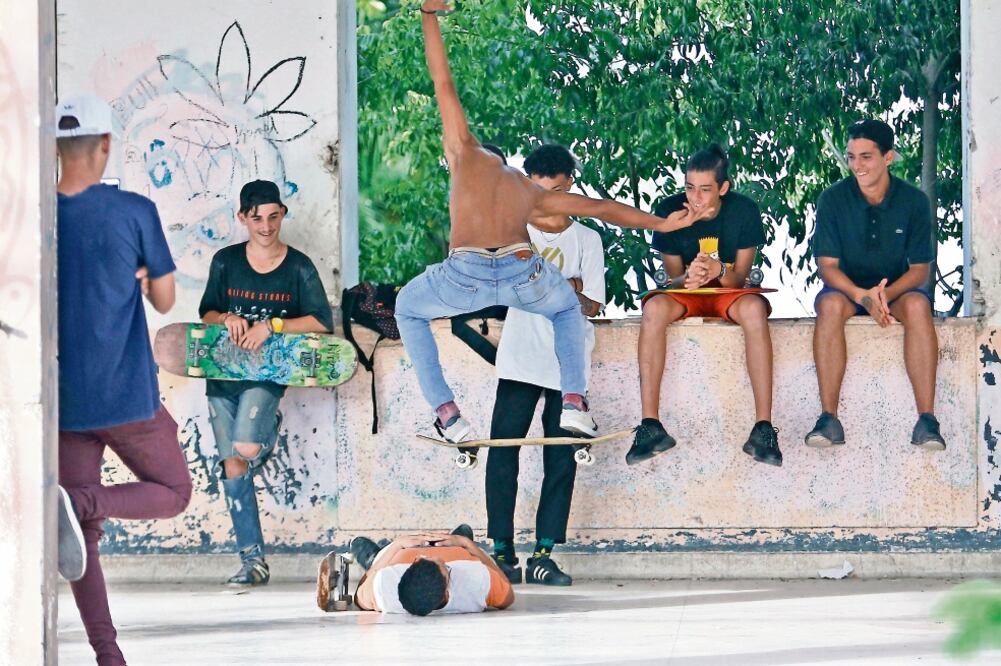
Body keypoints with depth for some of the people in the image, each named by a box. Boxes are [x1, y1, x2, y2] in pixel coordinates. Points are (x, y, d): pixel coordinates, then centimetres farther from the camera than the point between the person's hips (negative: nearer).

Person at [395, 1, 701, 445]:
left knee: (408, 309, 30)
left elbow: (443, 83, 27)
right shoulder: (533, 194, 30)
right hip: (522, 272, 3)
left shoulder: (467, 154, 25)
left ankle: (447, 413, 16)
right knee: (567, 308, 37)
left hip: (466, 273, -2)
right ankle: (574, 402, 17)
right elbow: (602, 208, 34)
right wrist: (659, 224, 44)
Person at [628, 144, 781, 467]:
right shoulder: (670, 211, -10)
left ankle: (763, 428, -39)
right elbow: (673, 276, -5)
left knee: (754, 309, -37)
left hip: (729, 292, -1)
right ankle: (650, 425, -33)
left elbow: (740, 278, -11)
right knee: (654, 309, -34)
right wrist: (687, 278, -31)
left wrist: (719, 271, -35)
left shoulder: (744, 211, -12)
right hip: (686, 294, 1)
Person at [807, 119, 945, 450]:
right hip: (848, 288, 0)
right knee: (830, 304, -35)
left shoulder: (913, 201, -7)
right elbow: (827, 265, -10)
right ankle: (829, 419, -37)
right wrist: (863, 296, -29)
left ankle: (927, 420, -37)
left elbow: (920, 268, -6)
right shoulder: (833, 199, -8)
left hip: (897, 288, 0)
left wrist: (887, 294, -27)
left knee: (917, 305, -35)